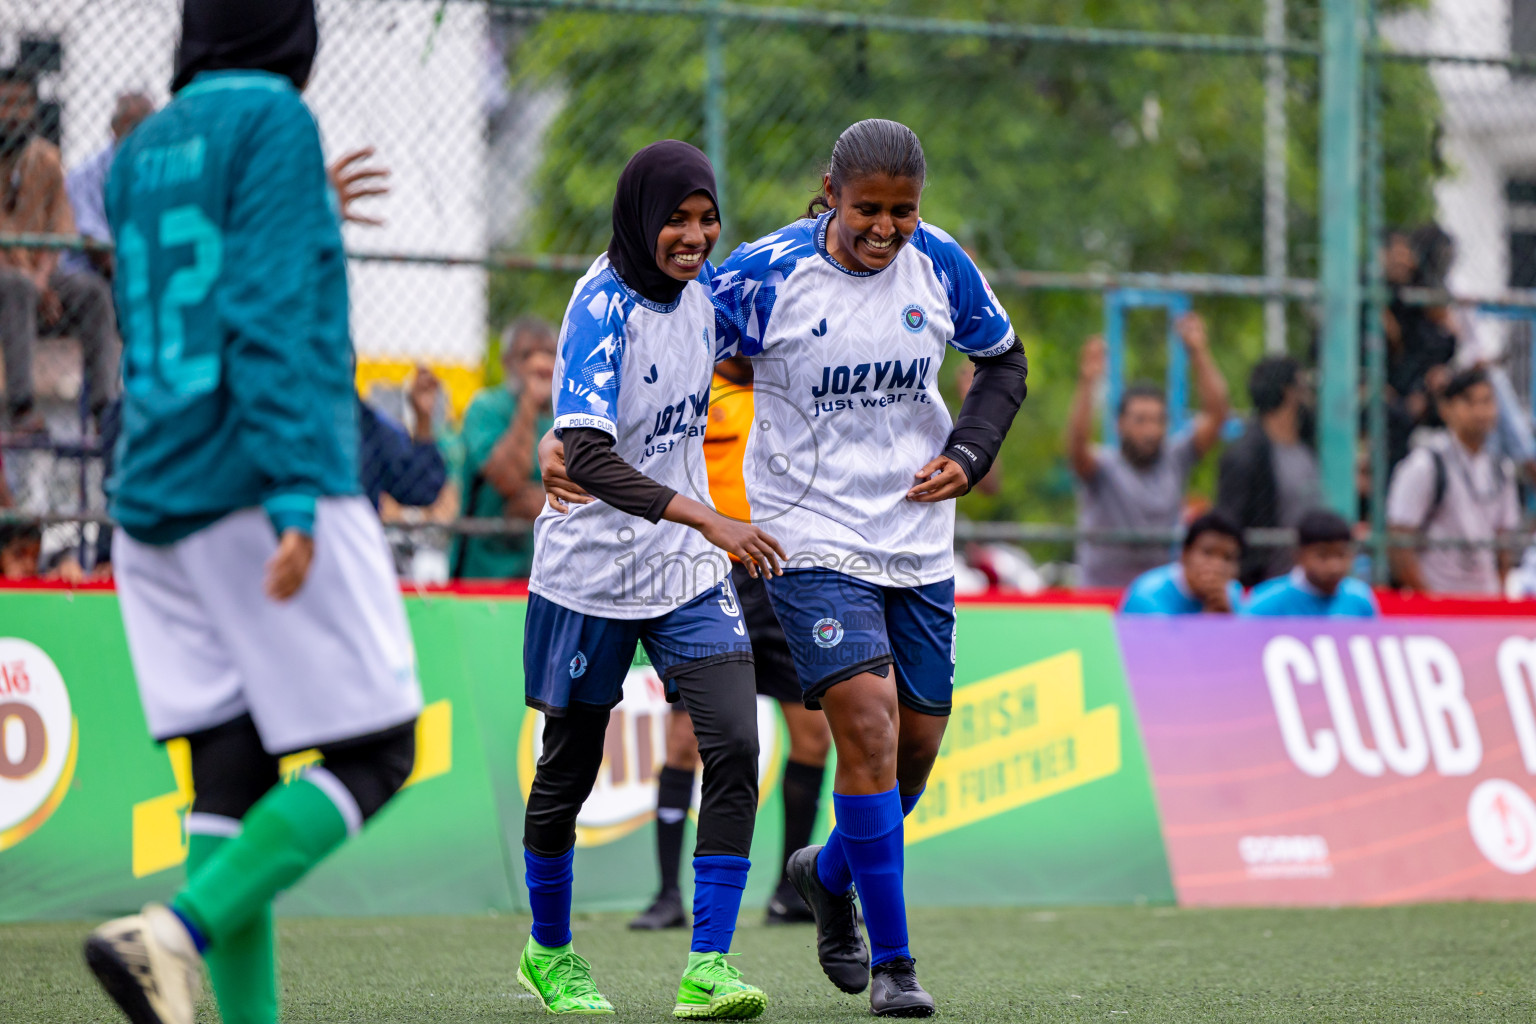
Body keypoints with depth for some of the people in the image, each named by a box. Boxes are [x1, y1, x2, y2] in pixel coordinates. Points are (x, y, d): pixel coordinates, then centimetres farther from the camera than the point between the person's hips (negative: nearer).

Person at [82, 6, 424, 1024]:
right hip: (257, 491, -7)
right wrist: (297, 497, -19)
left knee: (230, 773, 5)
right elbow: (270, 317, -15)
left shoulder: (139, 153, 15)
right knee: (373, 751, -2)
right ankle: (176, 933, -19)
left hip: (154, 502, 7)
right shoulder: (275, 122, -6)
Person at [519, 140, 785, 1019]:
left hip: (690, 572, 5)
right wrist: (706, 519, -41)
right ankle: (550, 953, 33)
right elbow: (589, 459, -31)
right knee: (570, 767, 11)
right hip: (590, 573, -5)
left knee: (736, 748, -13)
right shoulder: (604, 308, -20)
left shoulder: (701, 284, -1)